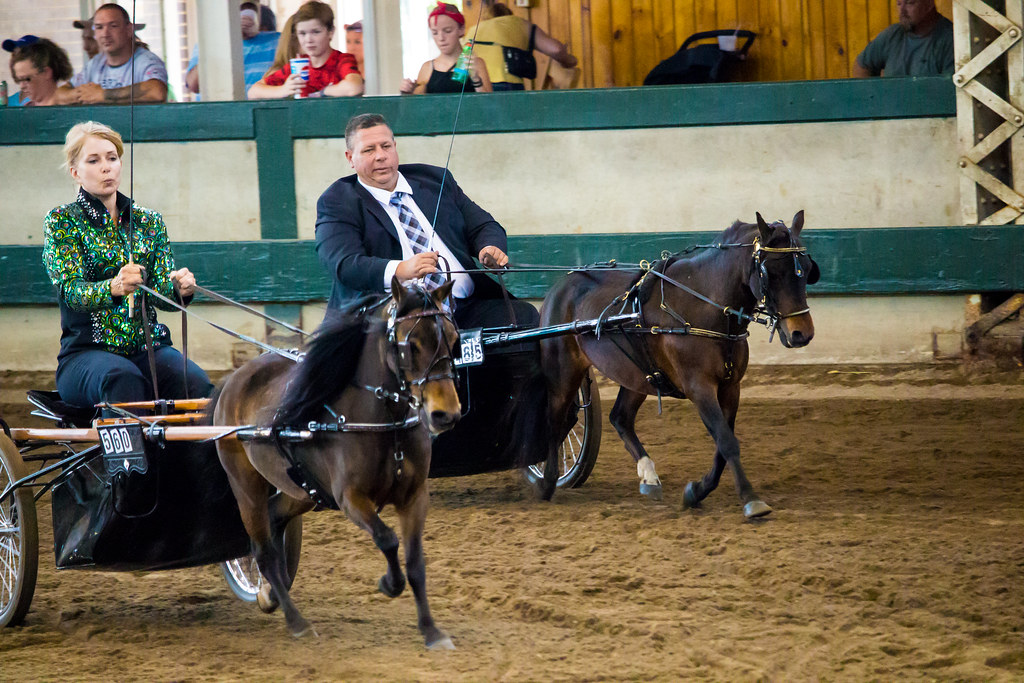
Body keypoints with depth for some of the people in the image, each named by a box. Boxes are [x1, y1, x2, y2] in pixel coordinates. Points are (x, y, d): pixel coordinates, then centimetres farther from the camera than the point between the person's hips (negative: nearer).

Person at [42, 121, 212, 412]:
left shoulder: (149, 222, 16)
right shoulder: (61, 221, 3)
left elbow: (162, 295, 8)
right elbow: (69, 290, -11)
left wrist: (180, 289, -18)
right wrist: (113, 287, -33)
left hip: (150, 348, 3)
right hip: (86, 352, -3)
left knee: (197, 384, -29)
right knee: (123, 378, -38)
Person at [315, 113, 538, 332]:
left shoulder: (436, 180, 21)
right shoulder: (336, 202, 5)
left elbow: (482, 226, 22)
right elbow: (344, 264, -11)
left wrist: (491, 248, -4)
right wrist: (400, 270, -30)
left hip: (467, 306, 4)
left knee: (524, 316, -22)